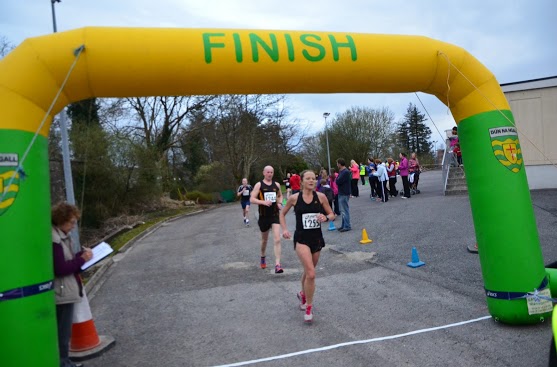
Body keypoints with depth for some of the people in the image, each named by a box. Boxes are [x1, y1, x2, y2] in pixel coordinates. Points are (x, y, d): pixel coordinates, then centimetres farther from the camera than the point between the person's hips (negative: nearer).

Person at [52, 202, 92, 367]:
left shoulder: (63, 236, 9)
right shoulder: (54, 240, -22)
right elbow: (60, 269, -25)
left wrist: (81, 254, 2)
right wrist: (82, 259, -19)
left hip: (67, 291, 10)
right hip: (62, 293, -10)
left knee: (64, 330, 19)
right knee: (63, 332, 2)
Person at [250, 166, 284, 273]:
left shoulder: (276, 185, 6)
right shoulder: (259, 185, -4)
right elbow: (252, 199, -9)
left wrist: (280, 203, 3)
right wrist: (263, 202, -23)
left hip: (275, 215, 1)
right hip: (264, 216, -1)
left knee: (277, 239, -13)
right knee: (264, 239, 16)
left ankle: (277, 265, -14)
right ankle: (263, 258, 43)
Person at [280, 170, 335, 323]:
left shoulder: (321, 197, -3)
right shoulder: (294, 198, -5)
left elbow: (332, 215, 5)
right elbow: (282, 213, 10)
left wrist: (326, 217, -16)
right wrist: (284, 229, -2)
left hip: (317, 238, 3)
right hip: (301, 239, -3)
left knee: (308, 272, 19)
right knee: (311, 274, -16)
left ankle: (302, 294, 50)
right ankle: (309, 308, 2)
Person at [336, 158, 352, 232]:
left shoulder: (345, 172, -18)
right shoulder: (342, 171, 13)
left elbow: (338, 182, -21)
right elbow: (338, 181, 14)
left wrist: (337, 177, -3)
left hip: (344, 194, -10)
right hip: (341, 193, 10)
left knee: (344, 210, -5)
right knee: (343, 210, 15)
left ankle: (347, 226, 1)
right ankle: (344, 225, 23)